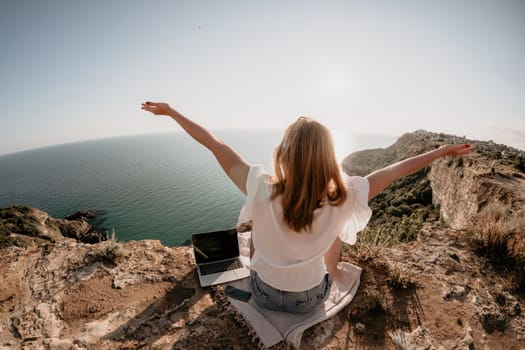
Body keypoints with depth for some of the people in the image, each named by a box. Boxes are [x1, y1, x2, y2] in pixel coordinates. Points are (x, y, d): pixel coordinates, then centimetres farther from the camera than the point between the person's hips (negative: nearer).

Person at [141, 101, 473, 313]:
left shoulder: (262, 189, -32)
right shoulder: (341, 198, -29)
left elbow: (215, 144, -23)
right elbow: (395, 170, -15)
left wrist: (170, 111, -9)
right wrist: (444, 150, 2)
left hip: (264, 293, 0)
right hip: (310, 300, 1)